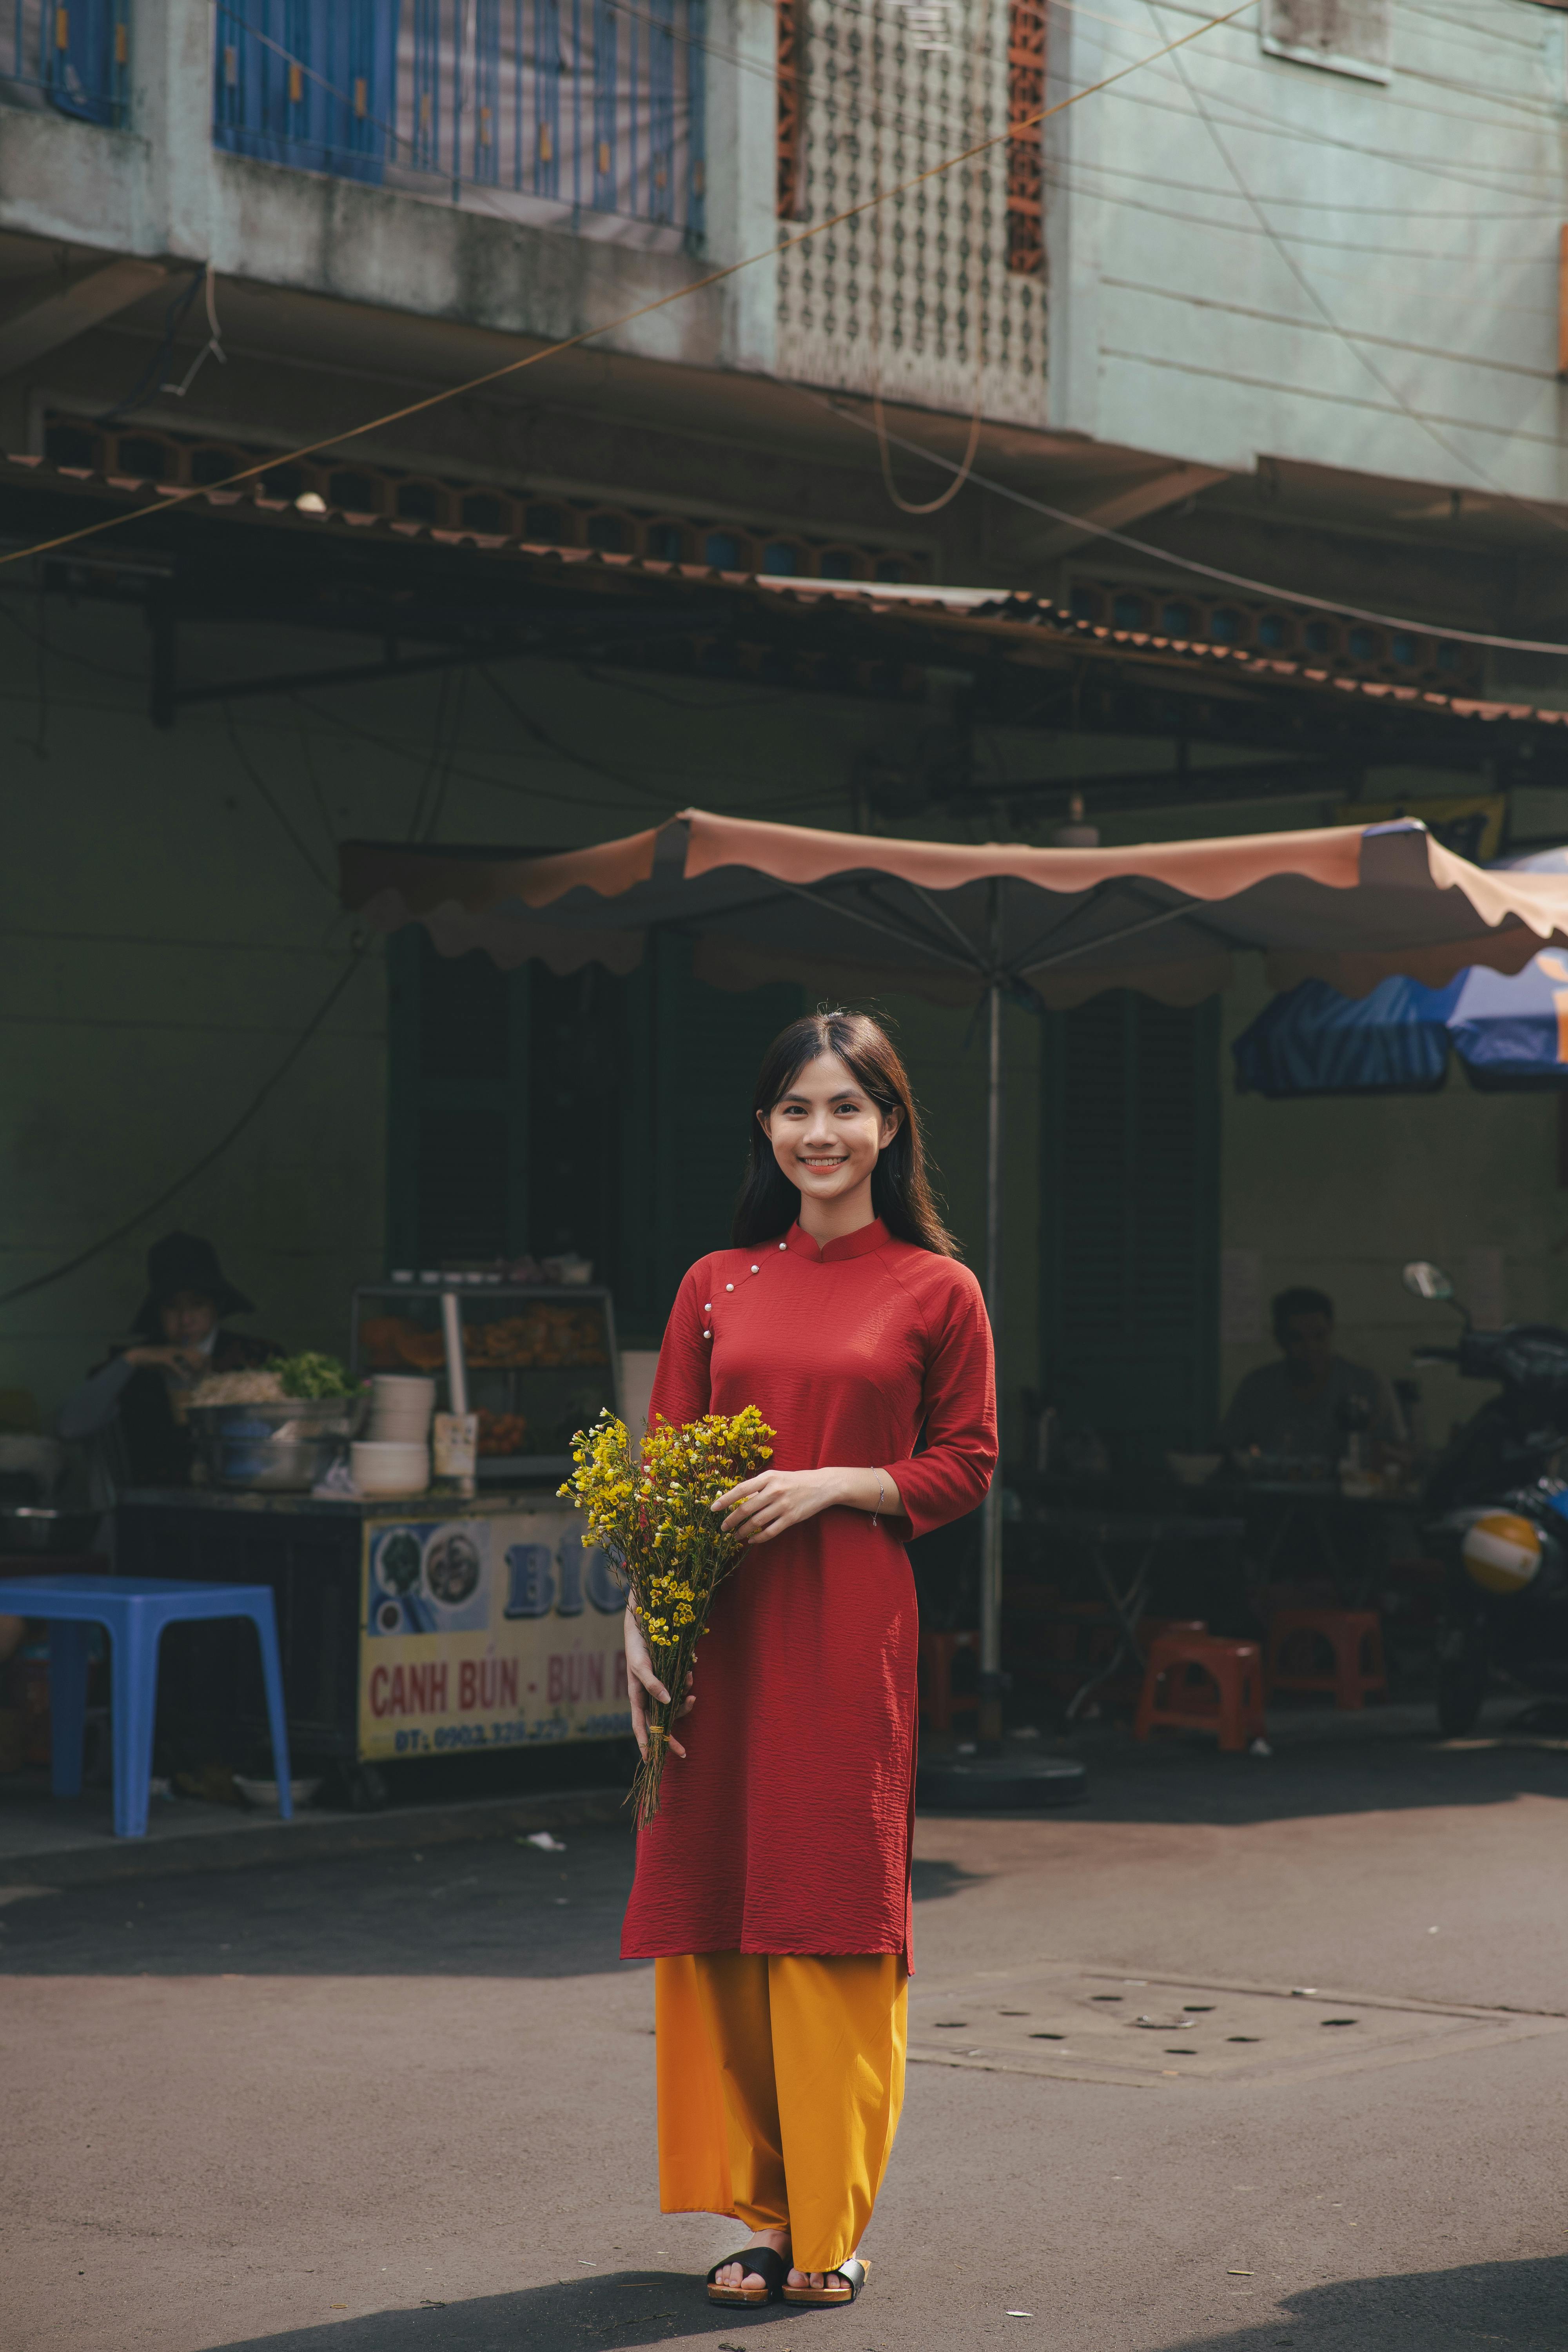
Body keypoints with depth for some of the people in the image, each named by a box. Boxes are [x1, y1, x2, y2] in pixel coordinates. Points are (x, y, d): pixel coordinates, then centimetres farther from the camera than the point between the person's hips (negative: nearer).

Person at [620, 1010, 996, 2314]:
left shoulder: (936, 1290, 2)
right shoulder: (715, 1287, 10)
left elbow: (966, 1464, 3)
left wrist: (834, 1486, -12)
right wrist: (642, 1627, -2)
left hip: (852, 1633, -3)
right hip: (717, 1633, 3)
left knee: (835, 1916, -1)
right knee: (718, 1916, 3)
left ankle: (833, 2223, 9)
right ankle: (759, 2208, 15)